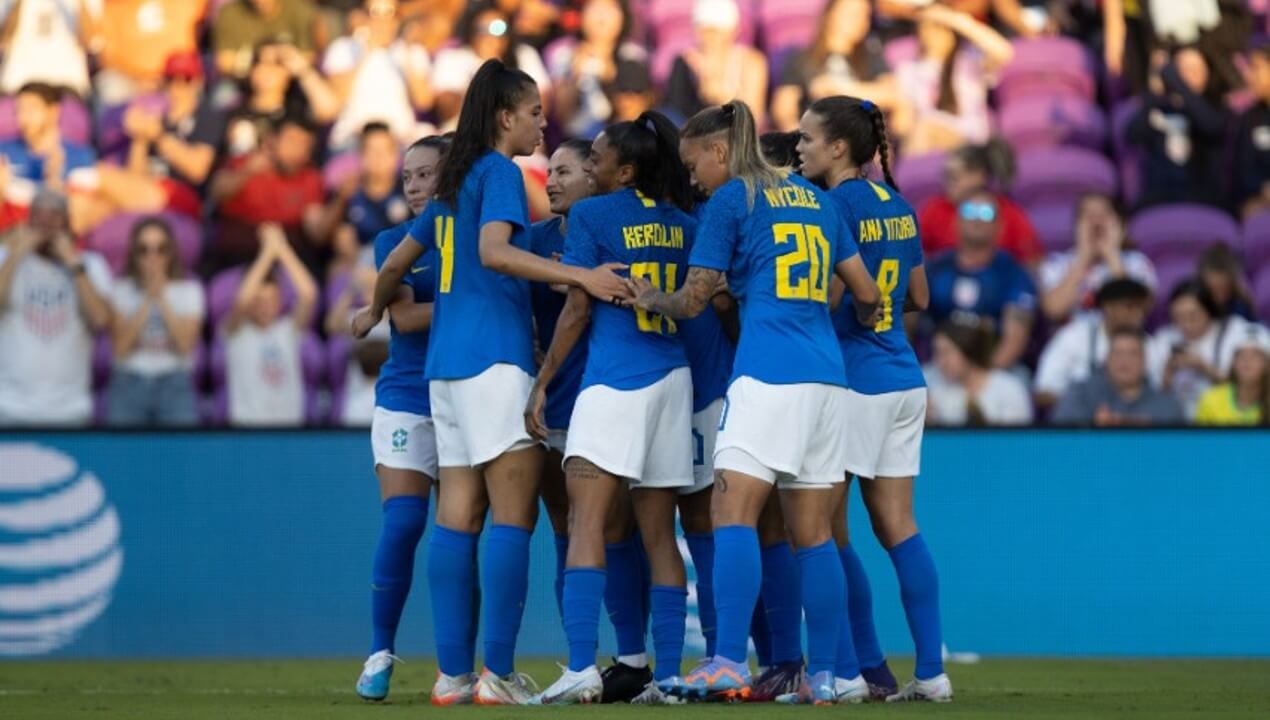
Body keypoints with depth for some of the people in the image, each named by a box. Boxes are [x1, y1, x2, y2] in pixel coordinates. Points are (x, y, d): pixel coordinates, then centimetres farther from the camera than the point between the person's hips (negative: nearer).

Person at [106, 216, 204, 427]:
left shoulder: (189, 290, 5)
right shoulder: (122, 290, 4)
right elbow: (120, 349, -8)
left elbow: (185, 346, -9)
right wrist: (147, 301, -12)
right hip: (129, 384, 0)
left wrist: (162, 299, -12)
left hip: (175, 385, 0)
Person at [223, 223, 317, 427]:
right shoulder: (235, 332, 2)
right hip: (248, 423, -2)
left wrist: (283, 249, -9)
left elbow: (308, 295, -8)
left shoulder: (289, 330, 7)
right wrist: (268, 252, -14)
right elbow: (242, 300, -18)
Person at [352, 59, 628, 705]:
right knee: (513, 514, -9)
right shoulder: (499, 172, -5)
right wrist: (581, 276, -28)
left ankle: (453, 673, 3)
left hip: (445, 361, 9)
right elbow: (494, 251, -21)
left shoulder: (454, 183, 20)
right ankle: (498, 674, -14)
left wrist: (374, 312, 47)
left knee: (458, 517, 5)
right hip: (494, 356, -9)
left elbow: (396, 263, 27)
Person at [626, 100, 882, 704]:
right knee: (813, 534, 8)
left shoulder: (730, 199, 1)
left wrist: (651, 300, 24)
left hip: (767, 374, -7)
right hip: (826, 375, 7)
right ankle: (823, 674, 6)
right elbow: (866, 293, 19)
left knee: (733, 516, -11)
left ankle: (730, 663, -24)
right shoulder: (813, 198, 19)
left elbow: (692, 301, 3)